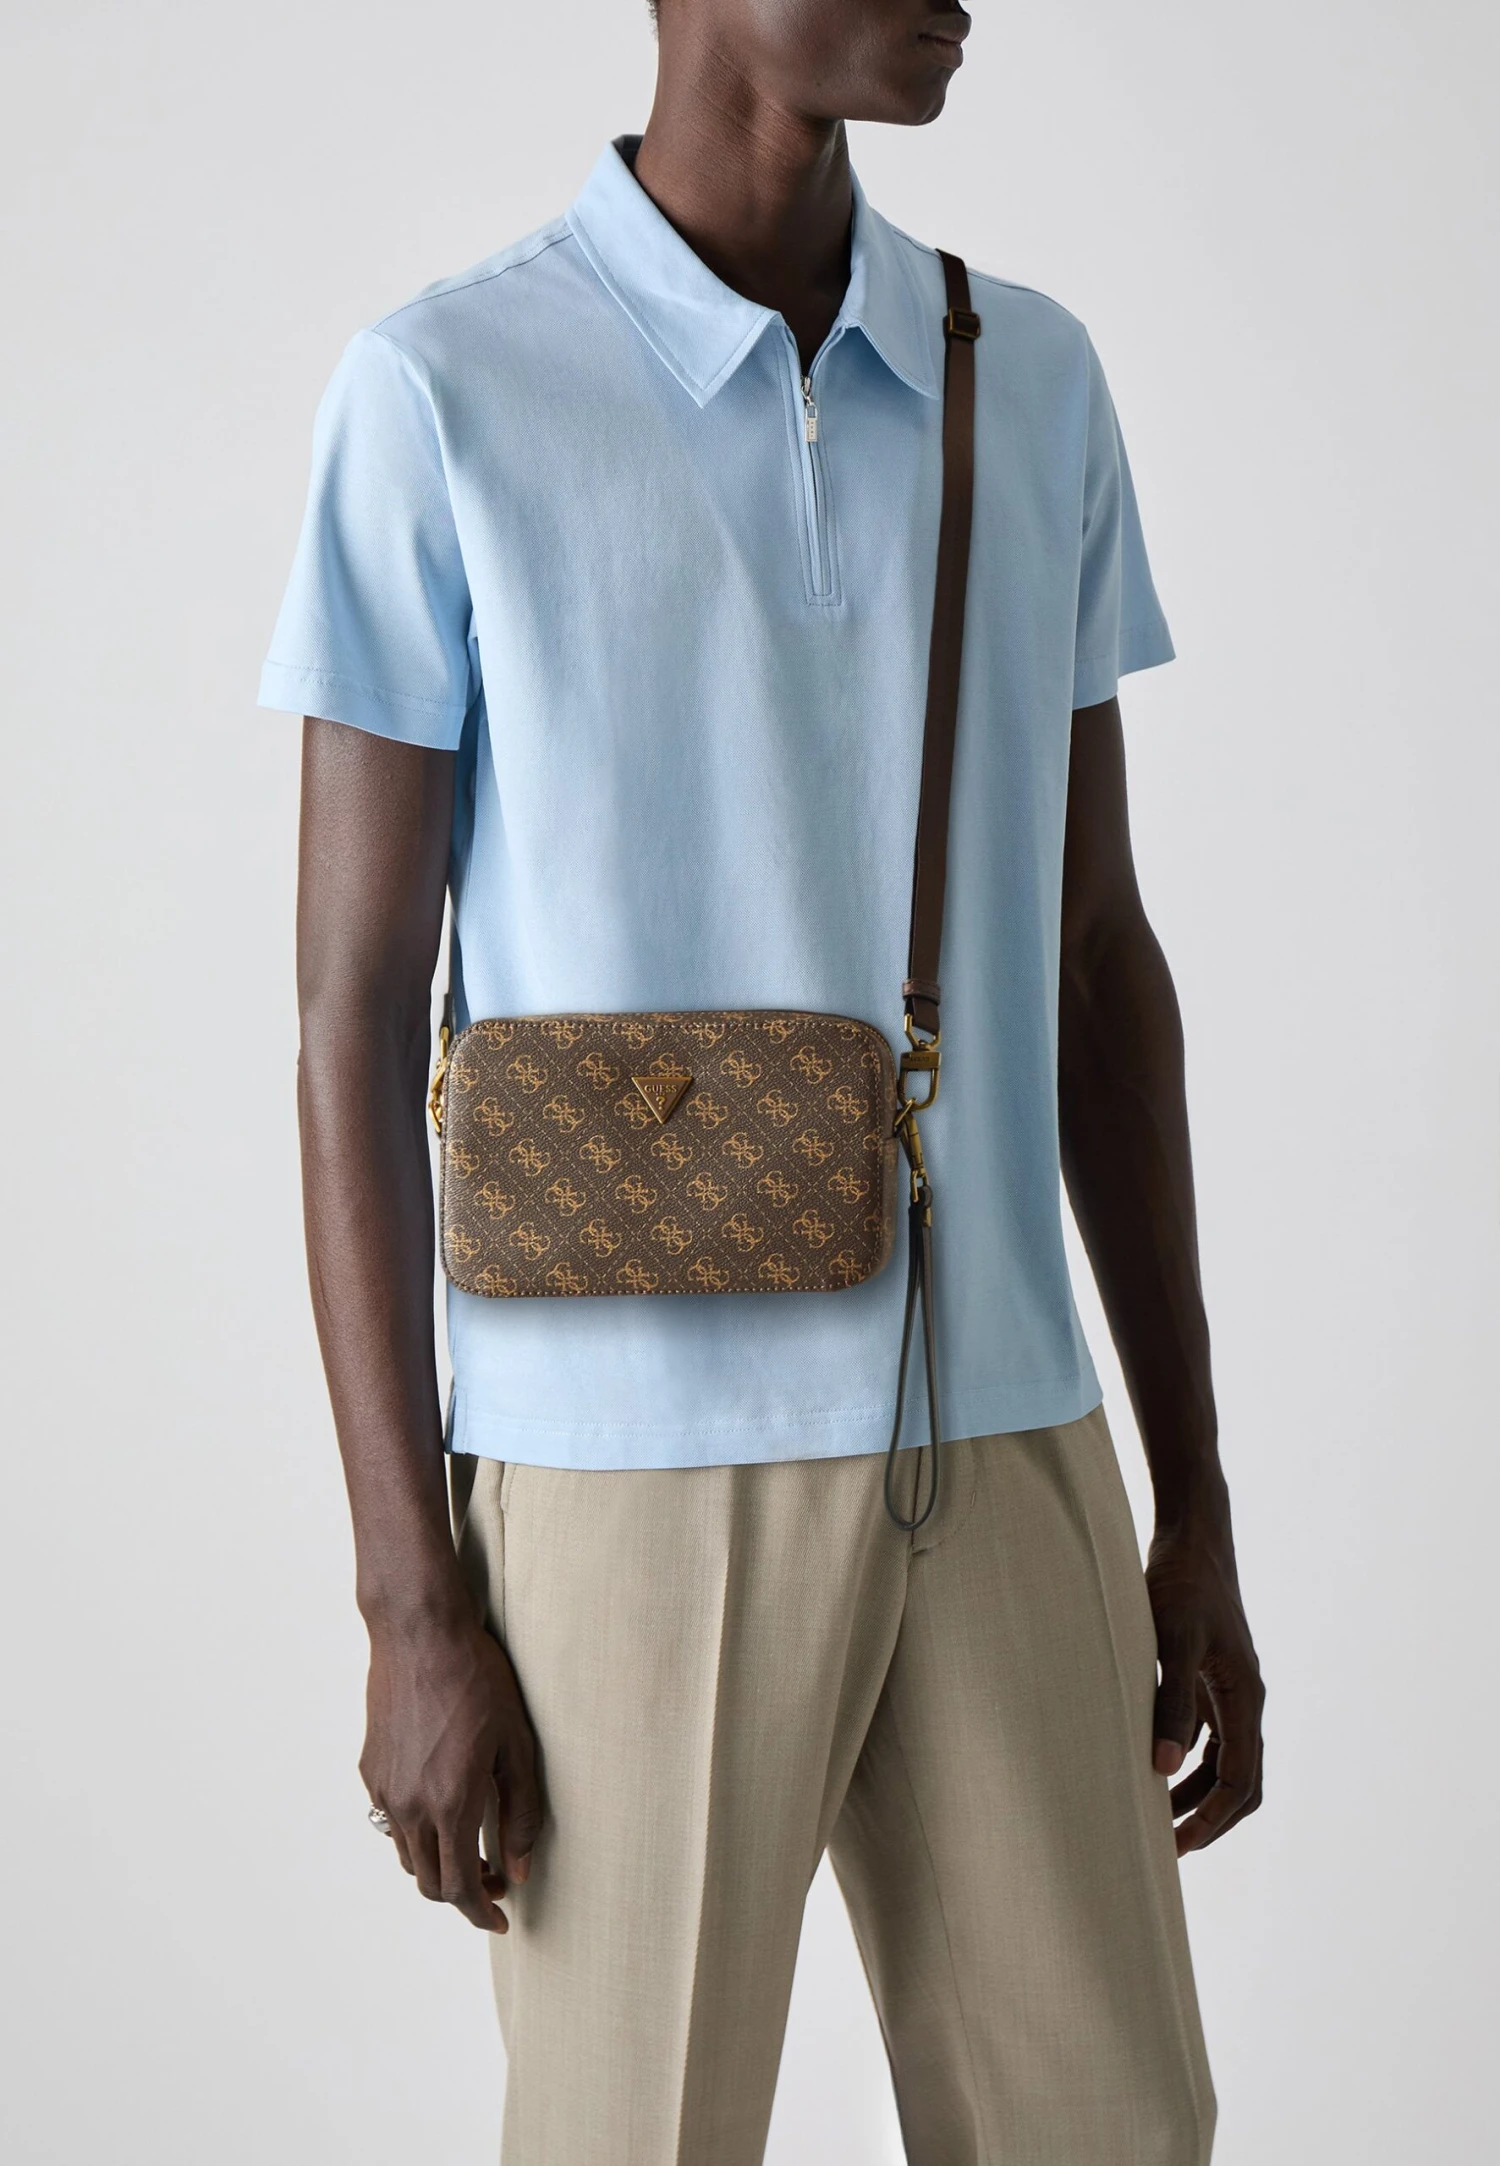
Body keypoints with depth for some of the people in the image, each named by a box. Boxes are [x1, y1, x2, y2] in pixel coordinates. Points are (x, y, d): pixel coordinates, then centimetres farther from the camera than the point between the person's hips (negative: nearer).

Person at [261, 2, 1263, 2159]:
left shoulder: (1032, 386, 7)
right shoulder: (441, 393, -6)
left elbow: (1098, 962, 10)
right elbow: (355, 1019, -6)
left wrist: (1196, 1508, 9)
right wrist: (410, 1603, -9)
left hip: (1002, 1458, 5)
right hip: (633, 1480, -4)